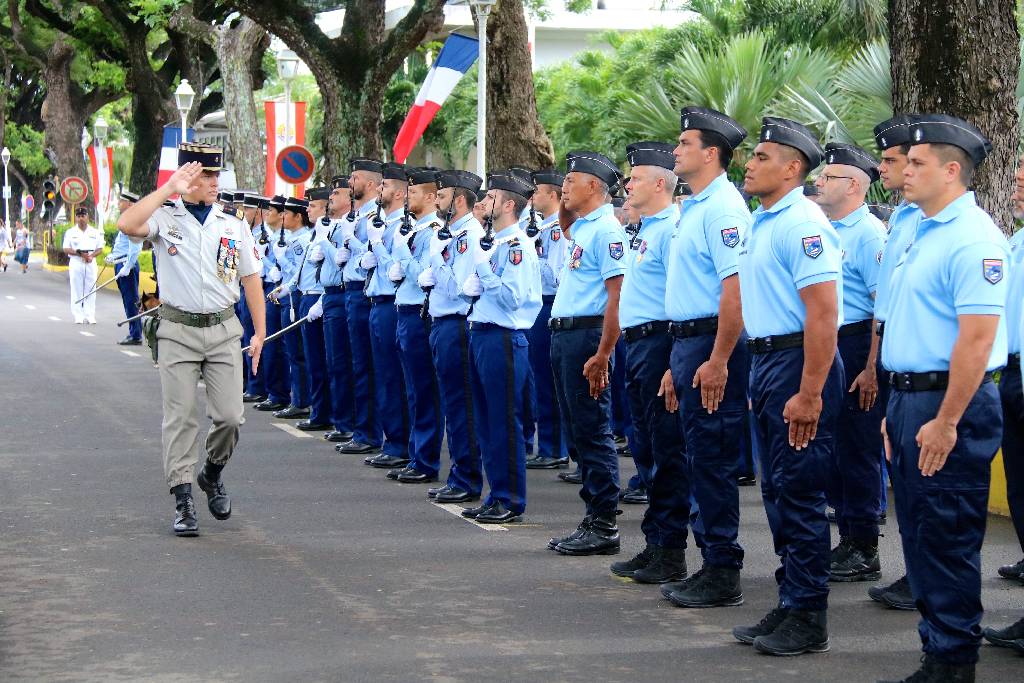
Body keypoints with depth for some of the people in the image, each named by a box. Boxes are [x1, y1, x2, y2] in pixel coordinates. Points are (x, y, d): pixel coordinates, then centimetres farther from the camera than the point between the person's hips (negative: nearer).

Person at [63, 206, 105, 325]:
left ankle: (90, 316, 2)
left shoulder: (95, 232, 9)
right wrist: (79, 253, -14)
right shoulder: (70, 232, 6)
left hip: (91, 263, 1)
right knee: (77, 290, -1)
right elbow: (66, 249, 1)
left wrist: (91, 256, -11)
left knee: (90, 289, -1)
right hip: (76, 263, -1)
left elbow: (100, 249, 9)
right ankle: (78, 316, 1)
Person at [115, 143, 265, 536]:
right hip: (177, 331, -2)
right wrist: (168, 190, -19)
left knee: (230, 416, -2)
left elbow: (251, 280, 12)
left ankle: (212, 473, 26)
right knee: (180, 418, -1)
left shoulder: (233, 227, 9)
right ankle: (183, 501, 4)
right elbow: (127, 224, -22)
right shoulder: (164, 220, 0)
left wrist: (260, 332, 7)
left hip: (223, 330, 2)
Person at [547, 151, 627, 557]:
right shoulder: (581, 227, 14)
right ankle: (593, 518, 18)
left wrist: (602, 355, -25)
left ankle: (604, 527, -3)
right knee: (577, 431, 12)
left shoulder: (606, 230, -14)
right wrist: (565, 203, 19)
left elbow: (617, 295, -21)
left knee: (592, 432, -7)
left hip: (587, 334, -10)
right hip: (563, 335, 10)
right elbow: (564, 225, 40)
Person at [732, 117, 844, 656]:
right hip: (765, 359, 10)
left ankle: (808, 621, 2)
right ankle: (788, 605, 22)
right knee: (777, 490, 13)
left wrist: (809, 394, -25)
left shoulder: (802, 224, -16)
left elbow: (823, 313, -22)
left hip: (797, 362, -10)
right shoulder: (762, 223, 15)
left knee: (799, 491, -5)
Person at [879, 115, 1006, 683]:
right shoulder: (922, 234, 16)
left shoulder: (973, 239, -15)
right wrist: (898, 408, 18)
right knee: (918, 529, 14)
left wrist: (946, 422, -23)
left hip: (947, 401, -10)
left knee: (946, 536, -4)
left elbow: (977, 338, -22)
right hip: (909, 396, 10)